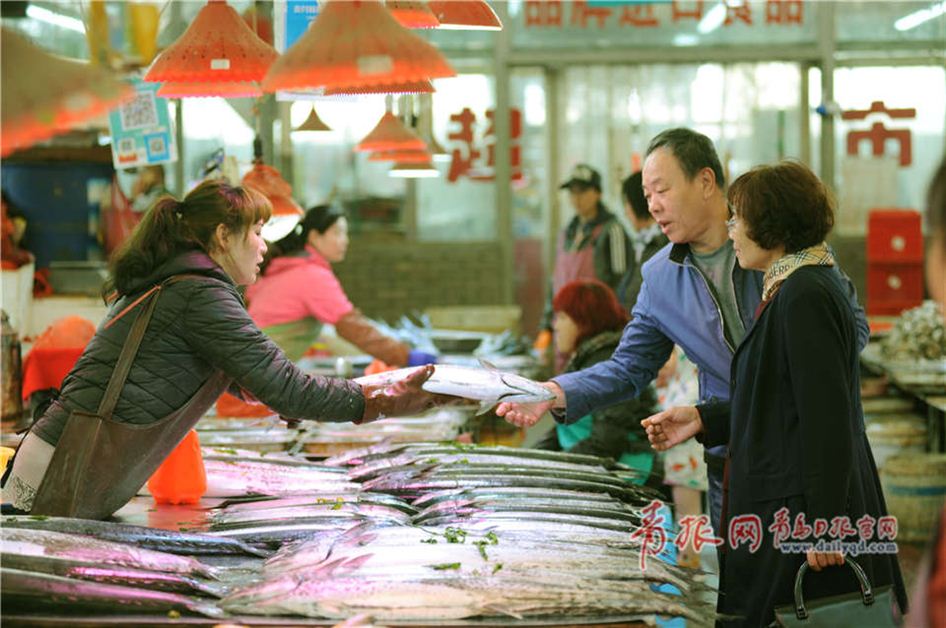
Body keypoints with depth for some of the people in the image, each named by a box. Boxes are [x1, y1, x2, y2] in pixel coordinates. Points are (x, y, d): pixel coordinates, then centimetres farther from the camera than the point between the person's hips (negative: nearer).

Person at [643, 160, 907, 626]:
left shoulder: (803, 296, -18)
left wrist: (823, 522, -22)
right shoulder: (810, 284, 14)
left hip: (799, 513, -10)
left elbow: (826, 417, -22)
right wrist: (703, 419, 16)